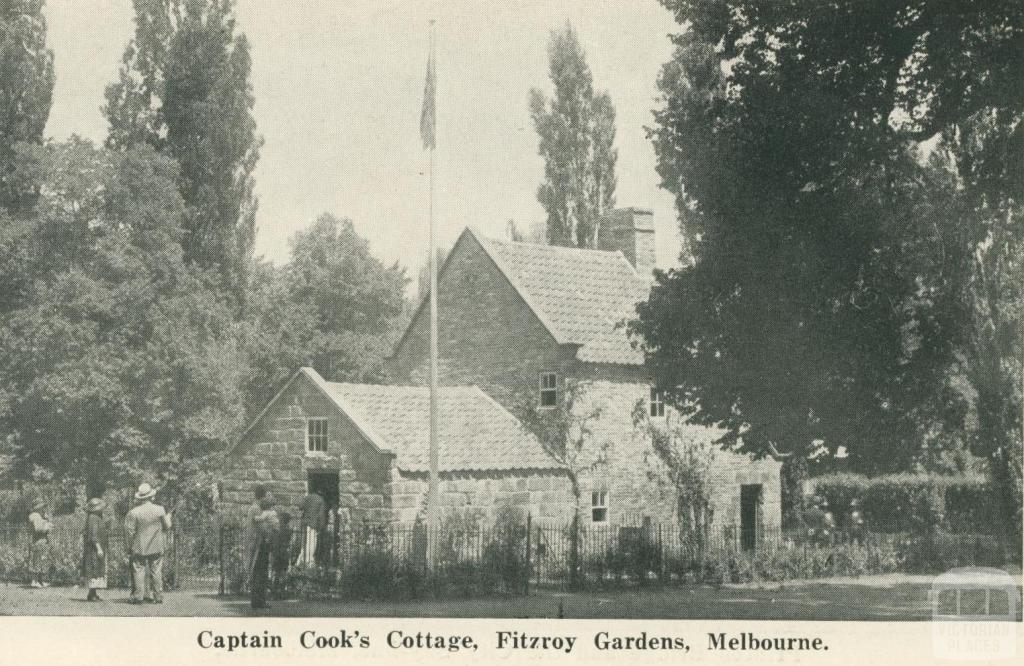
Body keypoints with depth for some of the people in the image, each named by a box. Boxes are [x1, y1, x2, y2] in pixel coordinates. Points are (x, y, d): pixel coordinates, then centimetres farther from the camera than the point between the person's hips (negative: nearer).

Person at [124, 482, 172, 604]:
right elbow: (166, 526, 4)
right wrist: (168, 518, 25)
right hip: (157, 547, 1)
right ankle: (158, 596, 8)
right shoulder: (159, 510, -7)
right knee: (156, 571, 8)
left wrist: (131, 542, 10)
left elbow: (129, 531, -8)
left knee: (139, 571, 4)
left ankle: (138, 596, -1)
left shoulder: (134, 512, -10)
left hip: (139, 547, -1)